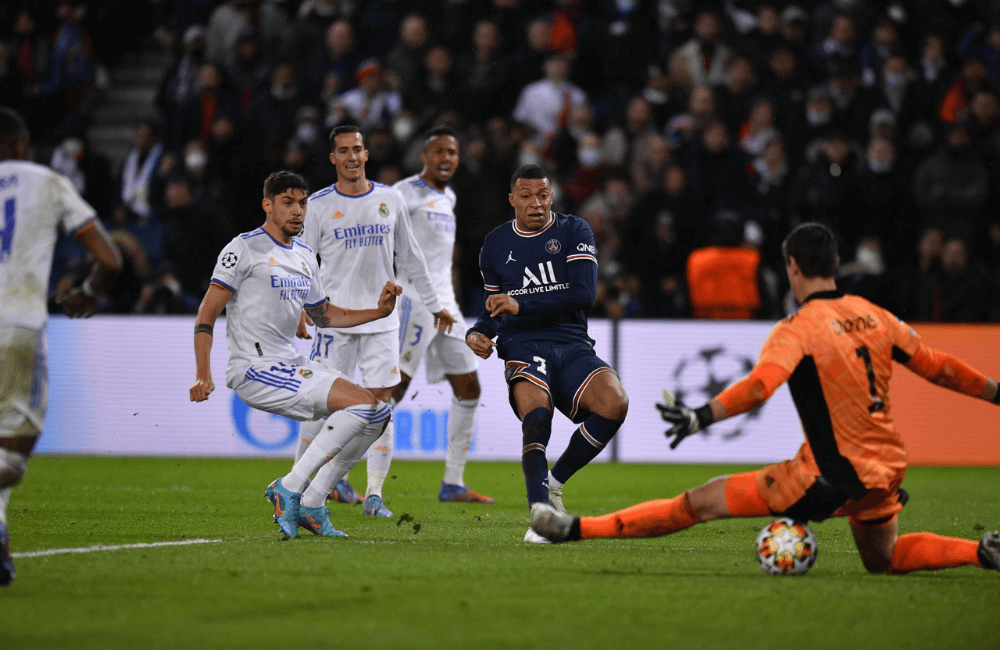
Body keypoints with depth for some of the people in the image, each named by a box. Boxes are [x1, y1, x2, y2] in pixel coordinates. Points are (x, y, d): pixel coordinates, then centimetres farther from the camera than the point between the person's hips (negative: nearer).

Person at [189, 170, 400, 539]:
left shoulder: (305, 256, 18)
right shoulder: (245, 248, -6)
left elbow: (323, 315, 30)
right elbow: (207, 314, -9)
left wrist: (378, 312, 16)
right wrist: (203, 375, -20)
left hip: (290, 366, 9)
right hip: (254, 369, -9)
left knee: (378, 415, 2)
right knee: (363, 404, -20)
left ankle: (310, 505, 2)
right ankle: (289, 488, -18)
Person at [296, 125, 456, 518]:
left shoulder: (390, 199, 7)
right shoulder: (319, 205, 0)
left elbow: (410, 257, 16)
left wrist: (434, 305, 17)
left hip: (381, 318, 2)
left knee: (380, 403, -4)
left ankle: (375, 494, -2)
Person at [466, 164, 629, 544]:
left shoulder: (574, 232, 6)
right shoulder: (496, 245, 17)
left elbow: (584, 294, -8)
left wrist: (521, 305, -15)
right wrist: (477, 334, 3)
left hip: (572, 345, 0)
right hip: (523, 346, 0)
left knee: (614, 403, -29)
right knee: (537, 416, -33)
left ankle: (555, 481, -8)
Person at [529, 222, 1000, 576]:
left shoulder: (799, 329, -12)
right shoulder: (876, 317, 8)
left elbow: (759, 386, -29)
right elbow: (939, 367, 13)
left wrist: (701, 417, -37)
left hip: (830, 477, -6)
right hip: (885, 470, 7)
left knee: (705, 501, -6)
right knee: (884, 560, 31)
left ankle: (576, 528, -7)